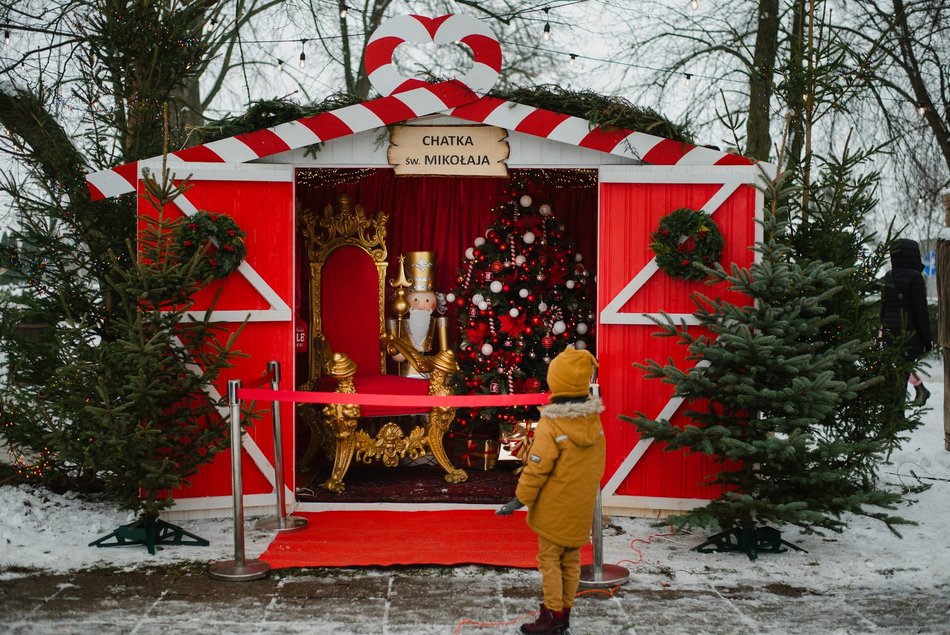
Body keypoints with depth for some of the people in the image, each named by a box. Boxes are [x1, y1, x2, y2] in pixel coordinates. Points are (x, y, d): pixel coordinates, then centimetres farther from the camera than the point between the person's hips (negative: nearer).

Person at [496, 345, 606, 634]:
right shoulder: (594, 421, -2)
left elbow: (536, 469, -19)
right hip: (581, 507, 6)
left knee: (550, 560, 4)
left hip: (554, 509, -6)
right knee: (571, 561, 14)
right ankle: (564, 611, 21)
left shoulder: (551, 425, -22)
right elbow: (597, 465, 8)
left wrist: (519, 500, -9)